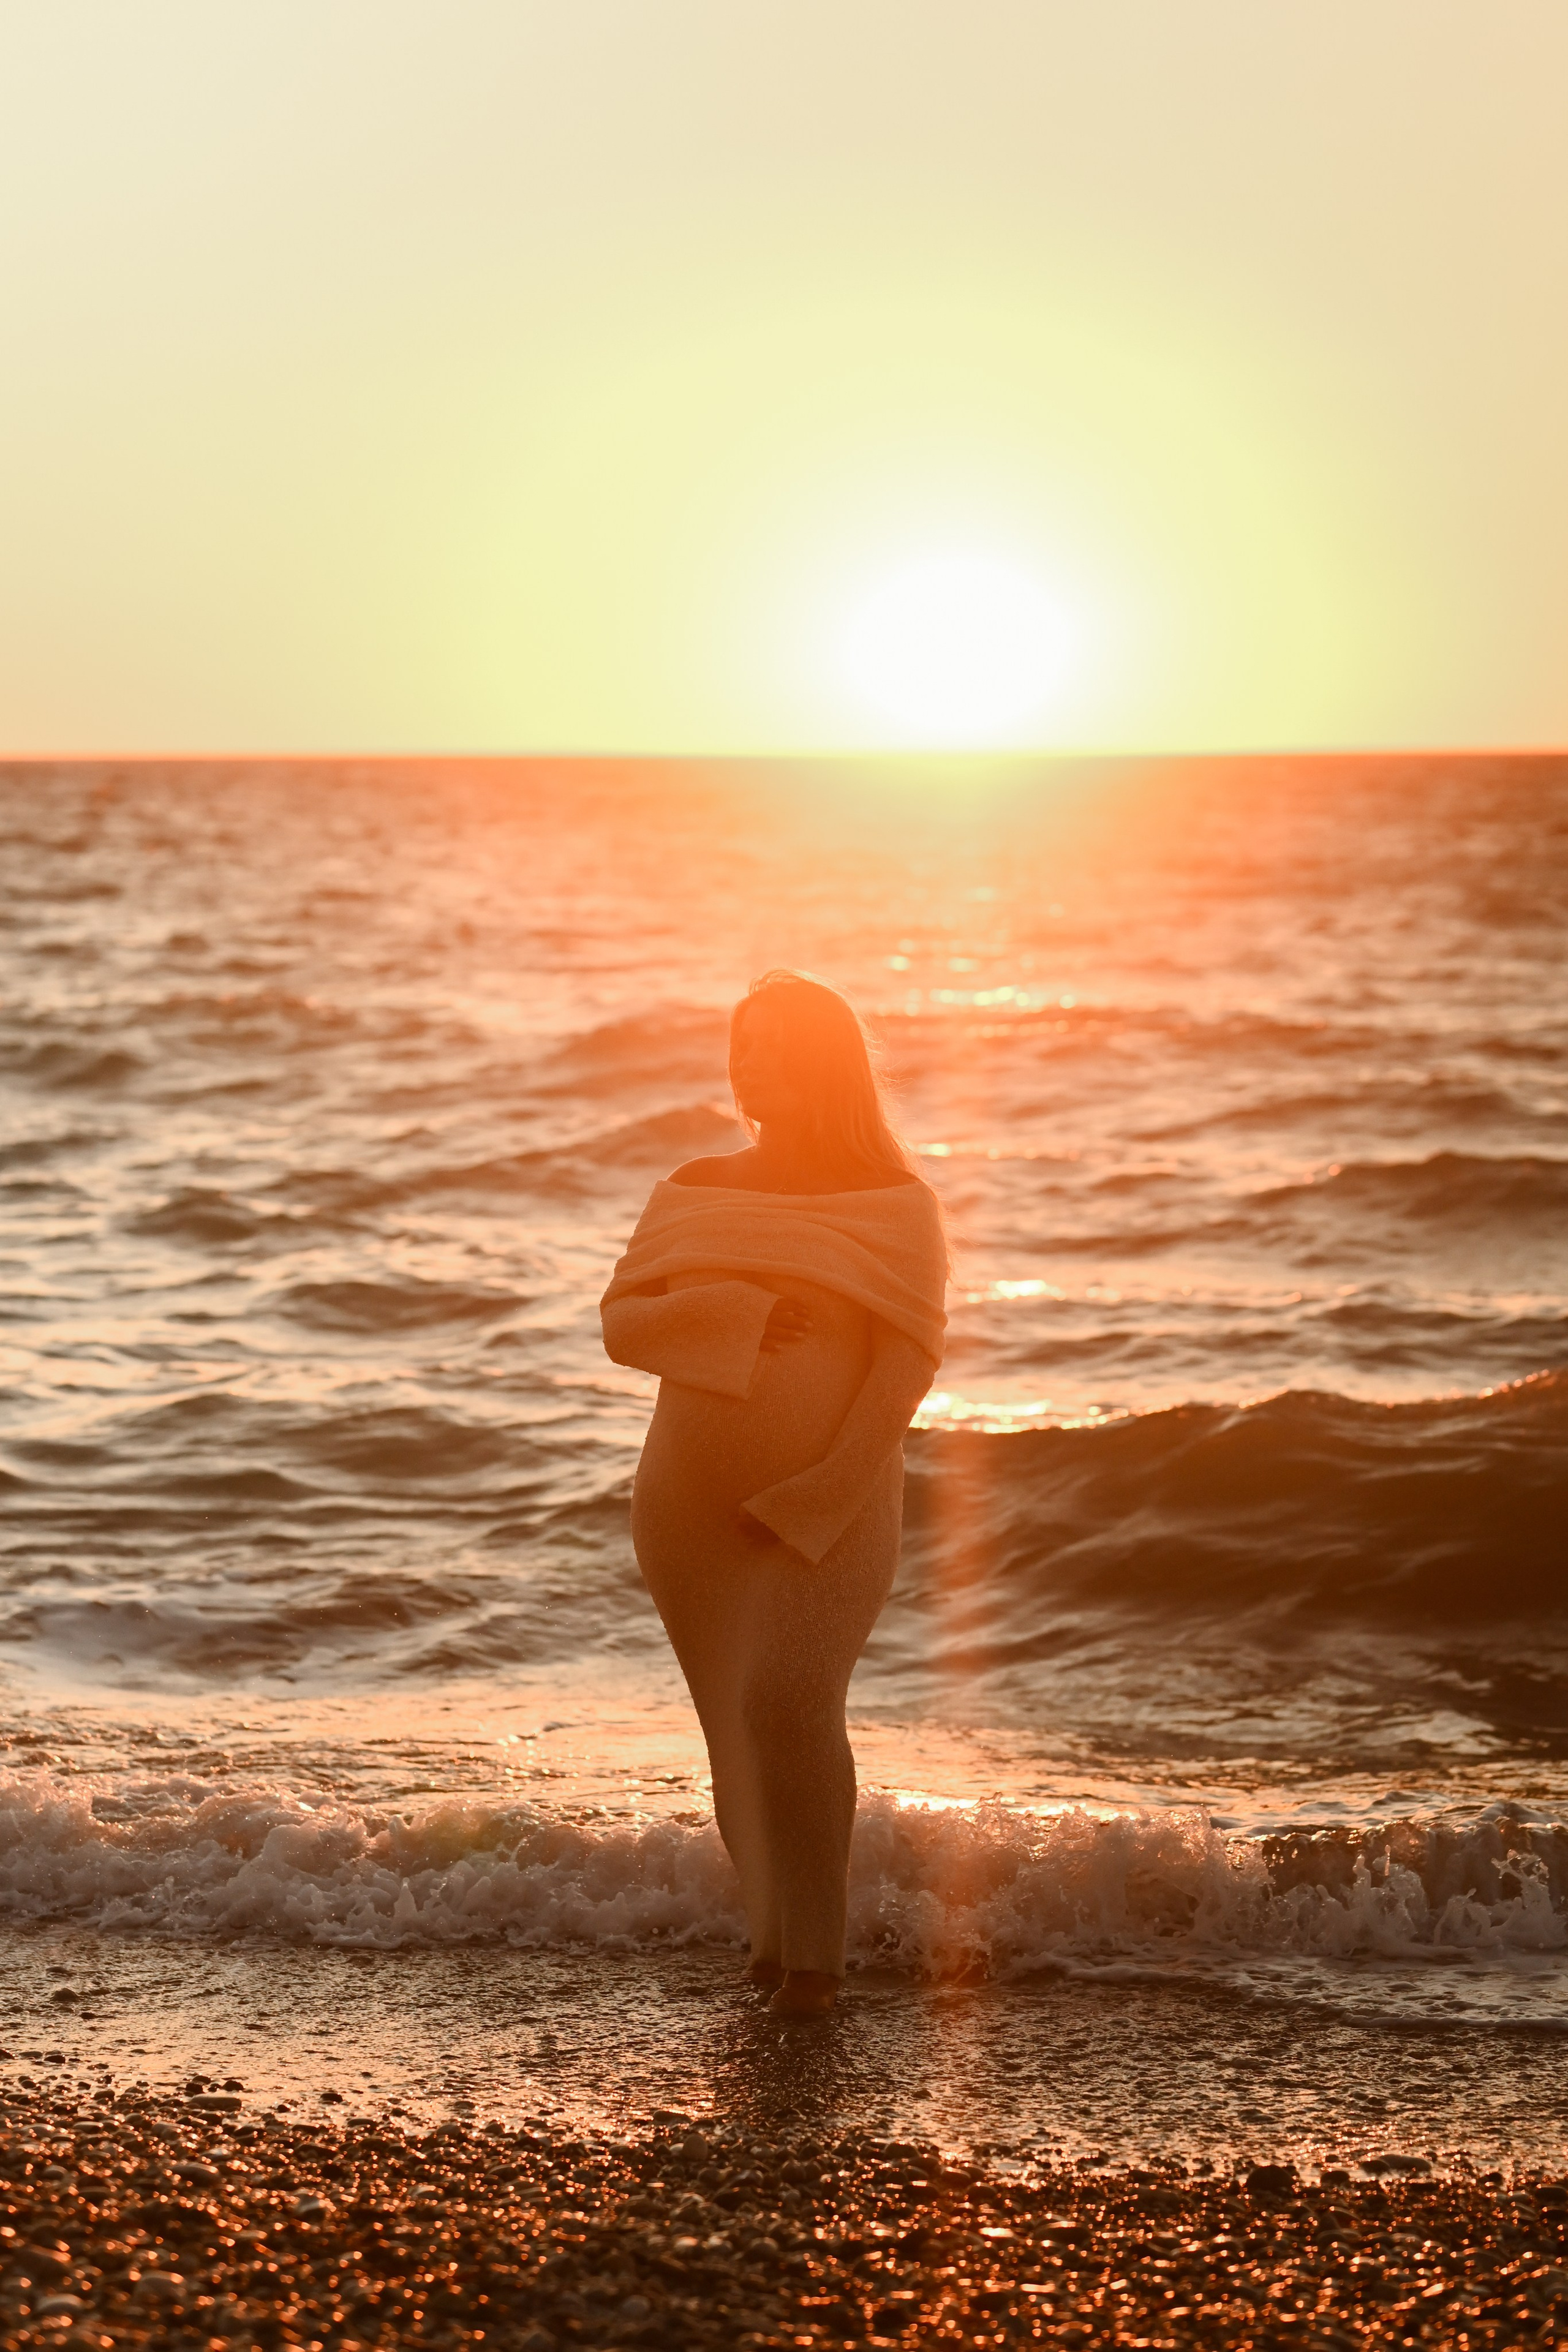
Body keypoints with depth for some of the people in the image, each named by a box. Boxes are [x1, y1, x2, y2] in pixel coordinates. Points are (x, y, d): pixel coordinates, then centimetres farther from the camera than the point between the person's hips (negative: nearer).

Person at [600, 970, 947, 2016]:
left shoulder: (894, 1204, -1)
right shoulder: (694, 1192, 9)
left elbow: (907, 1362, -9)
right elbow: (620, 1323, 3)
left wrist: (815, 1495, -19)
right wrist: (724, 1310, -17)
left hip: (833, 1506, -4)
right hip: (694, 1500, 4)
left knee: (788, 1699, -22)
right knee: (740, 1722, 8)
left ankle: (816, 1948, -11)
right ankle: (774, 1930, 25)